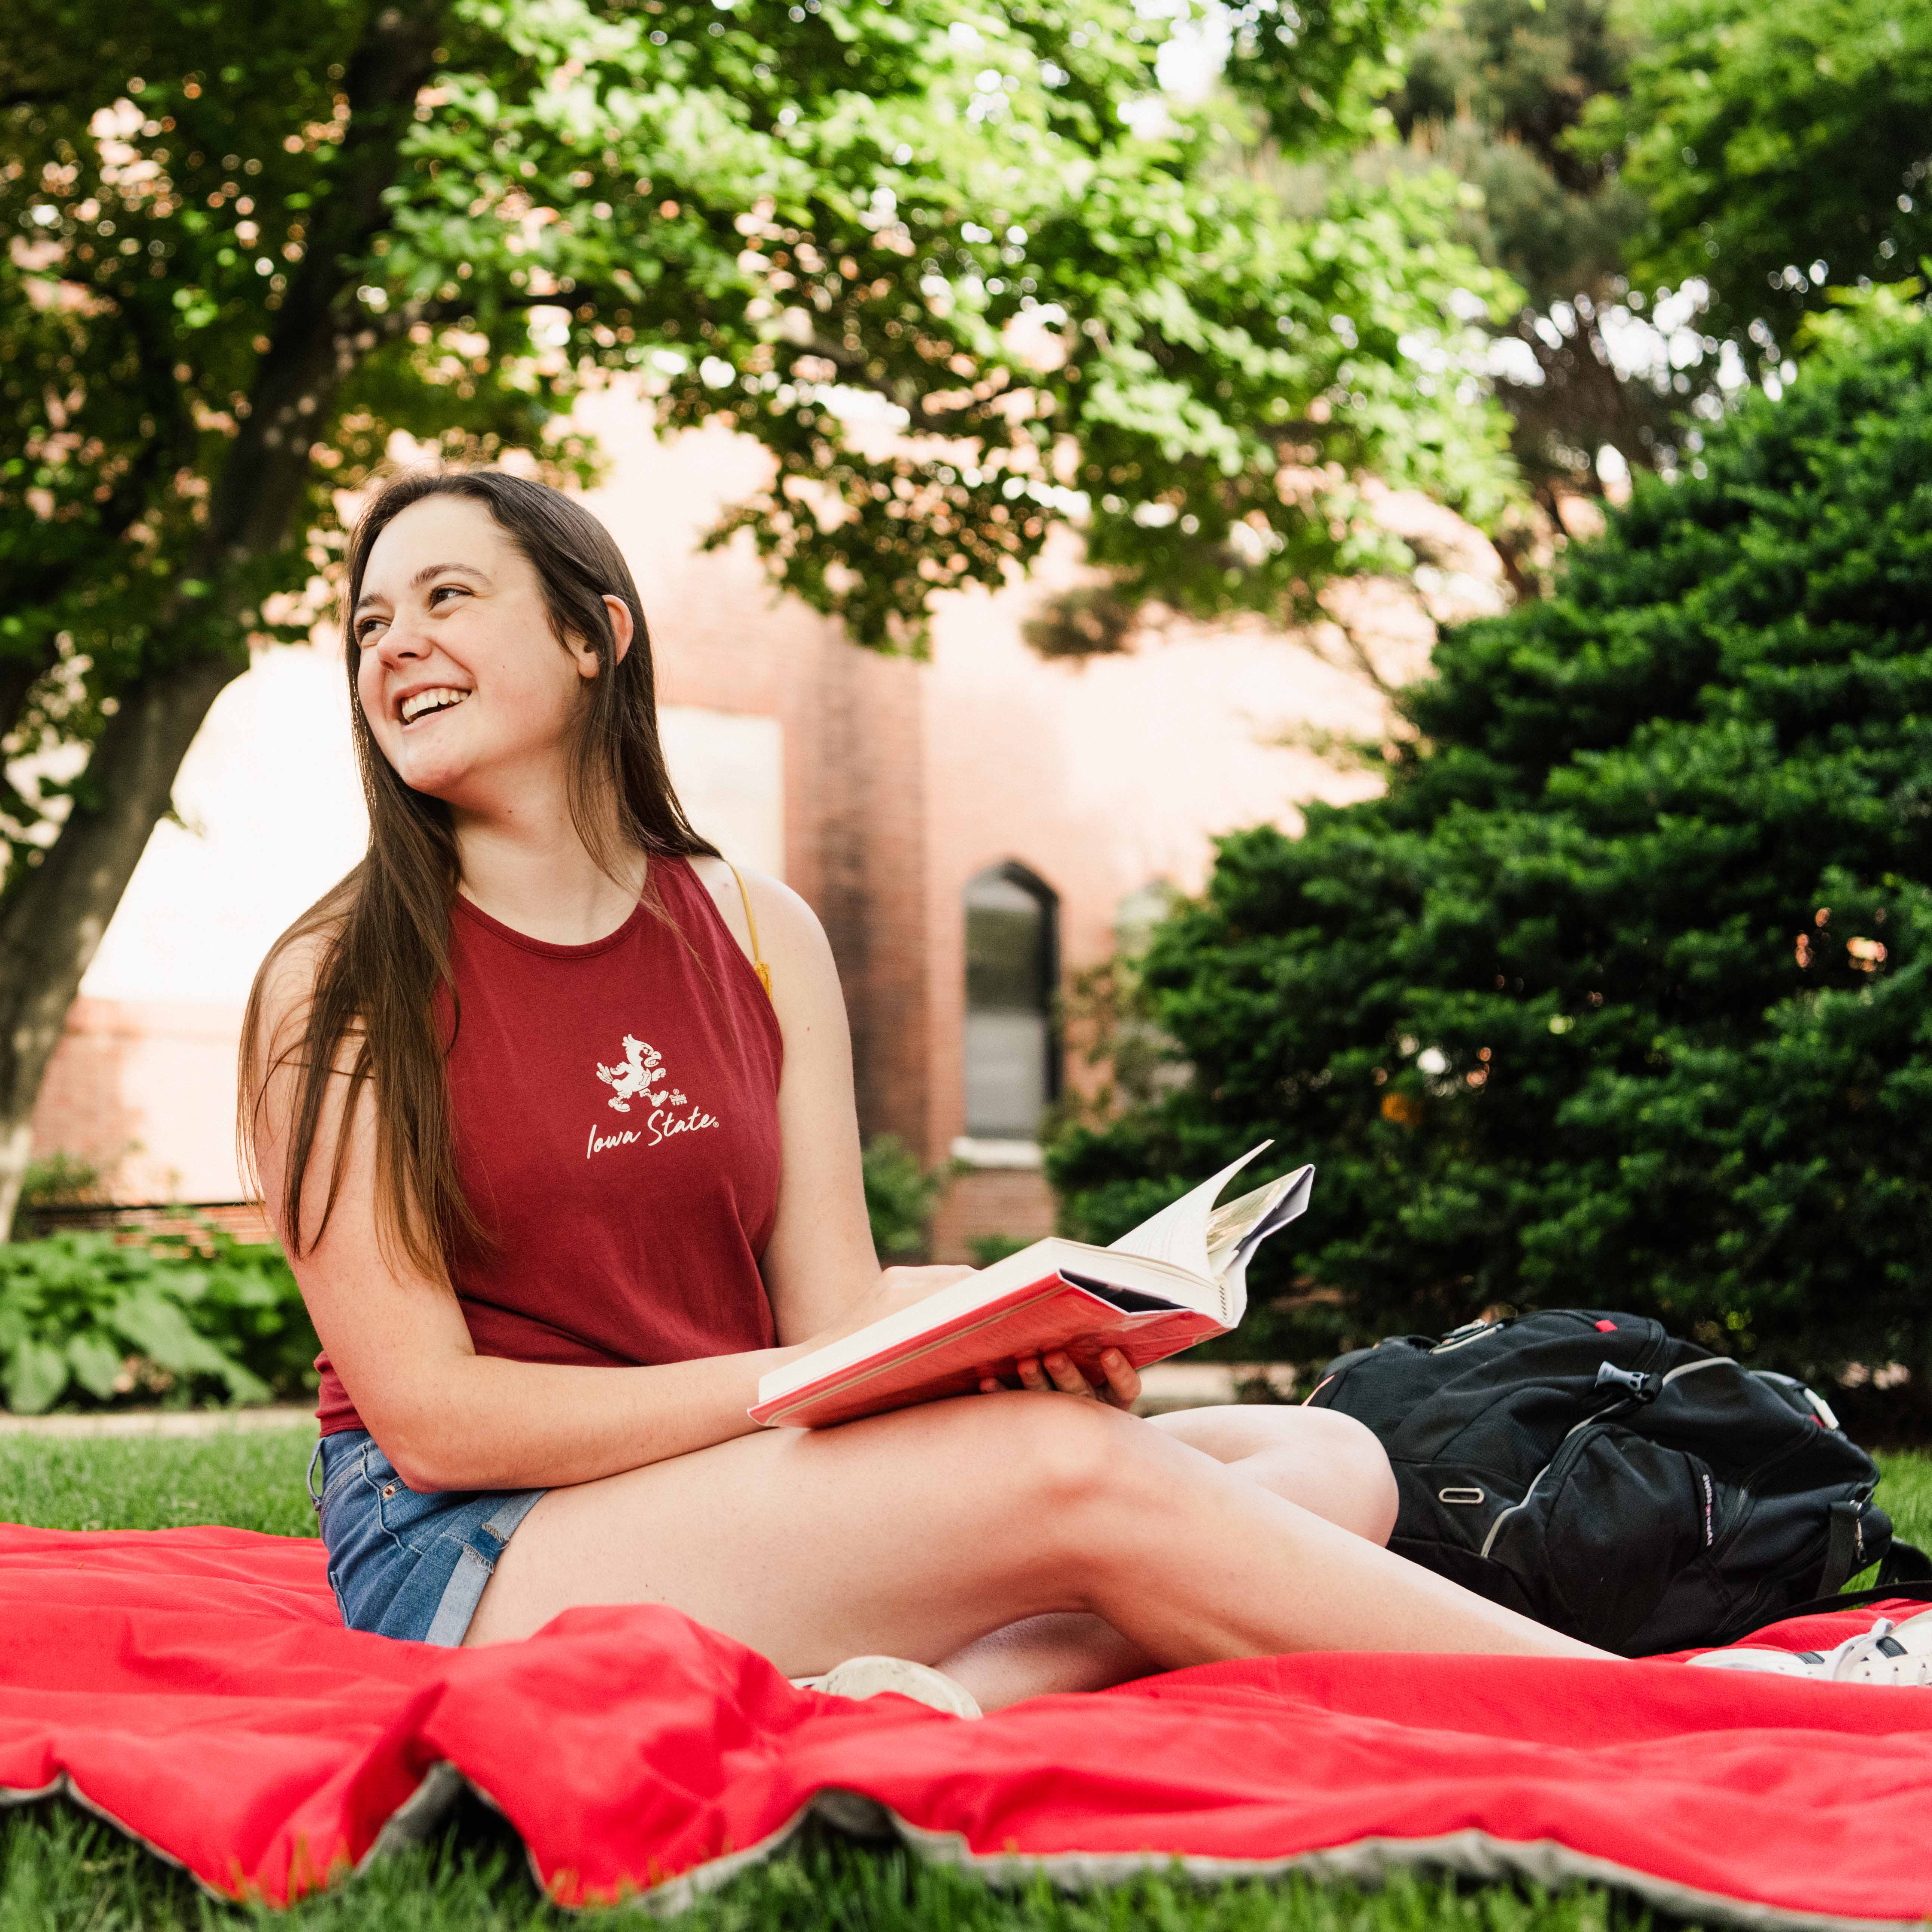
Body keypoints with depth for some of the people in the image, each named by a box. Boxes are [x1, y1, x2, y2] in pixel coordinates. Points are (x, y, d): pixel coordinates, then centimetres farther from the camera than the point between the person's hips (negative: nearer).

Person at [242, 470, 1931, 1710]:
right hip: (465, 1560, -5)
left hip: (749, 1515, 6)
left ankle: (957, 1695, -38)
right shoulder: (339, 987, -4)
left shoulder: (759, 935, 9)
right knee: (1071, 1473, -28)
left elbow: (840, 1309, 4)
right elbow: (430, 1412, -10)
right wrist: (791, 1384, -20)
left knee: (1325, 1464, -11)